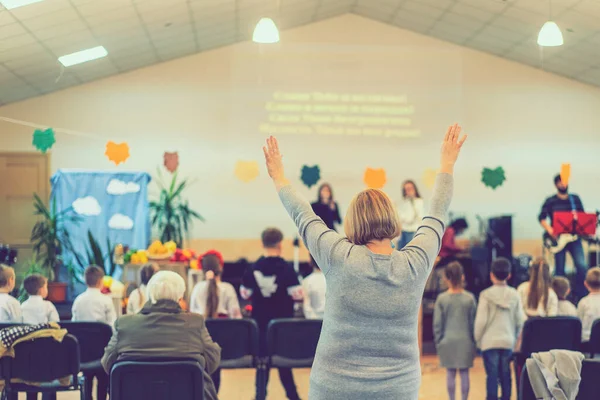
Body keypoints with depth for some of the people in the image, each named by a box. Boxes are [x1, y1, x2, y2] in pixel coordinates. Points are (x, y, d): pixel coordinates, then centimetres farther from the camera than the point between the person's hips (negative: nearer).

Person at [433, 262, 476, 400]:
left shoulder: (442, 299, -5)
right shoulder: (470, 298, -4)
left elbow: (437, 324, -3)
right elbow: (473, 322, -1)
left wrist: (438, 341, 8)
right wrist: (474, 341, 9)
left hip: (448, 341, 0)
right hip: (465, 340, 0)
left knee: (450, 373, 7)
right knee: (464, 373, 5)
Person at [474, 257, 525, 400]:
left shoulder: (486, 295, -9)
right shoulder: (514, 295, 0)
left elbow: (481, 321, -9)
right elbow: (520, 320, 3)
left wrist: (478, 339, 4)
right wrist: (515, 337, 17)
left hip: (490, 341, -3)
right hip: (508, 341, 3)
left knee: (492, 376, 0)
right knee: (505, 375, 12)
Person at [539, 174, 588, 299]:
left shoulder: (575, 199, 11)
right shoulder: (550, 201, 3)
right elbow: (542, 218, -2)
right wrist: (549, 229, -18)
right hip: (559, 238, -2)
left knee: (582, 265, -11)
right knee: (559, 269, 2)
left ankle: (580, 294, 4)